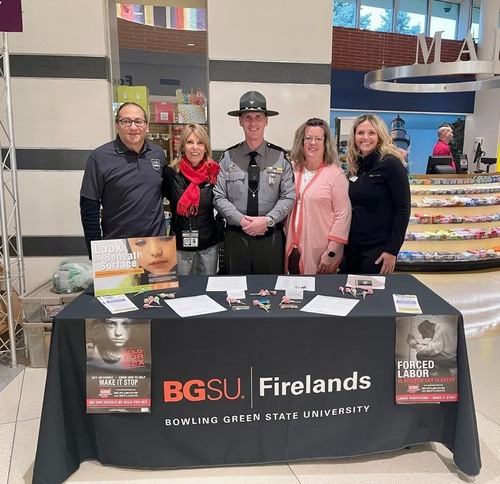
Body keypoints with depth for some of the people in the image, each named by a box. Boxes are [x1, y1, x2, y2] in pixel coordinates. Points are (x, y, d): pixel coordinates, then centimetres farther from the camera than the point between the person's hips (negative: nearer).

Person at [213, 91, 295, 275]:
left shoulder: (280, 157, -1)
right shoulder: (228, 157, 0)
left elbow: (289, 196, -4)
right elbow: (219, 197, -3)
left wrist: (267, 220, -17)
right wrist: (241, 220, -15)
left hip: (271, 237, 0)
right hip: (236, 236, 1)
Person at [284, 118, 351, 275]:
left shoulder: (335, 174, -8)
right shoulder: (293, 170, 6)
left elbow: (343, 215, -11)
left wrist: (331, 252, -13)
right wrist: (284, 242, 9)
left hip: (320, 253, -4)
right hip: (293, 249, 4)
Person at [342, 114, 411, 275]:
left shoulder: (391, 164, -11)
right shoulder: (355, 166, 8)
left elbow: (403, 210, -14)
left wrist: (392, 250, -17)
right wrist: (345, 242, 11)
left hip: (378, 248, -6)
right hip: (353, 246, 6)